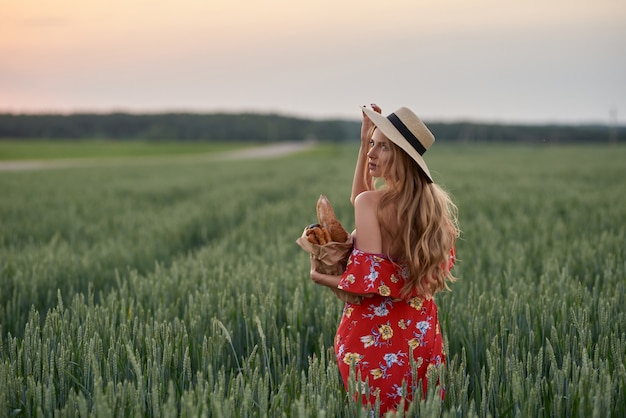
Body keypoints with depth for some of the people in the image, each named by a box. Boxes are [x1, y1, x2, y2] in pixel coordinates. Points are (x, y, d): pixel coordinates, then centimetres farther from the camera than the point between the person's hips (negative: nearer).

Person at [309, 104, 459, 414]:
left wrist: (321, 277, -5)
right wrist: (365, 142, 12)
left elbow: (372, 283, -22)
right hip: (421, 328, 7)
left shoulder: (371, 203, -18)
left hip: (375, 332, -6)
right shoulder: (432, 200, 3)